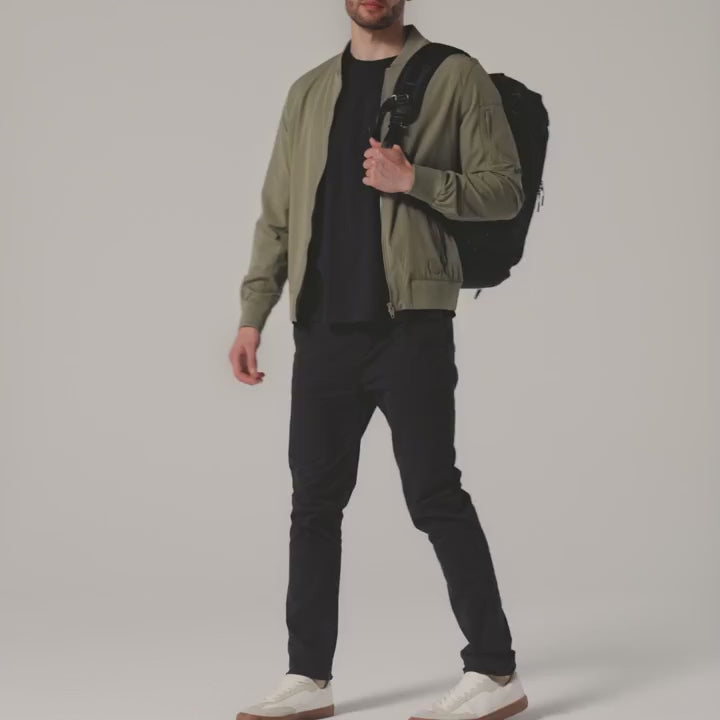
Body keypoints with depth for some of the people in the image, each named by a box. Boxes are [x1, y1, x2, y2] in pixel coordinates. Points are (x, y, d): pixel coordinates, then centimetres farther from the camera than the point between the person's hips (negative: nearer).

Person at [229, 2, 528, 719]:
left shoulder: (454, 77, 2)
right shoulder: (309, 92, 16)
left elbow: (505, 189, -1)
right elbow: (277, 215, 16)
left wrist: (414, 181, -15)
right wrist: (252, 315, 8)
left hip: (410, 325, -5)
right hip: (324, 330, 5)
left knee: (433, 493, -5)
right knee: (314, 500, 7)